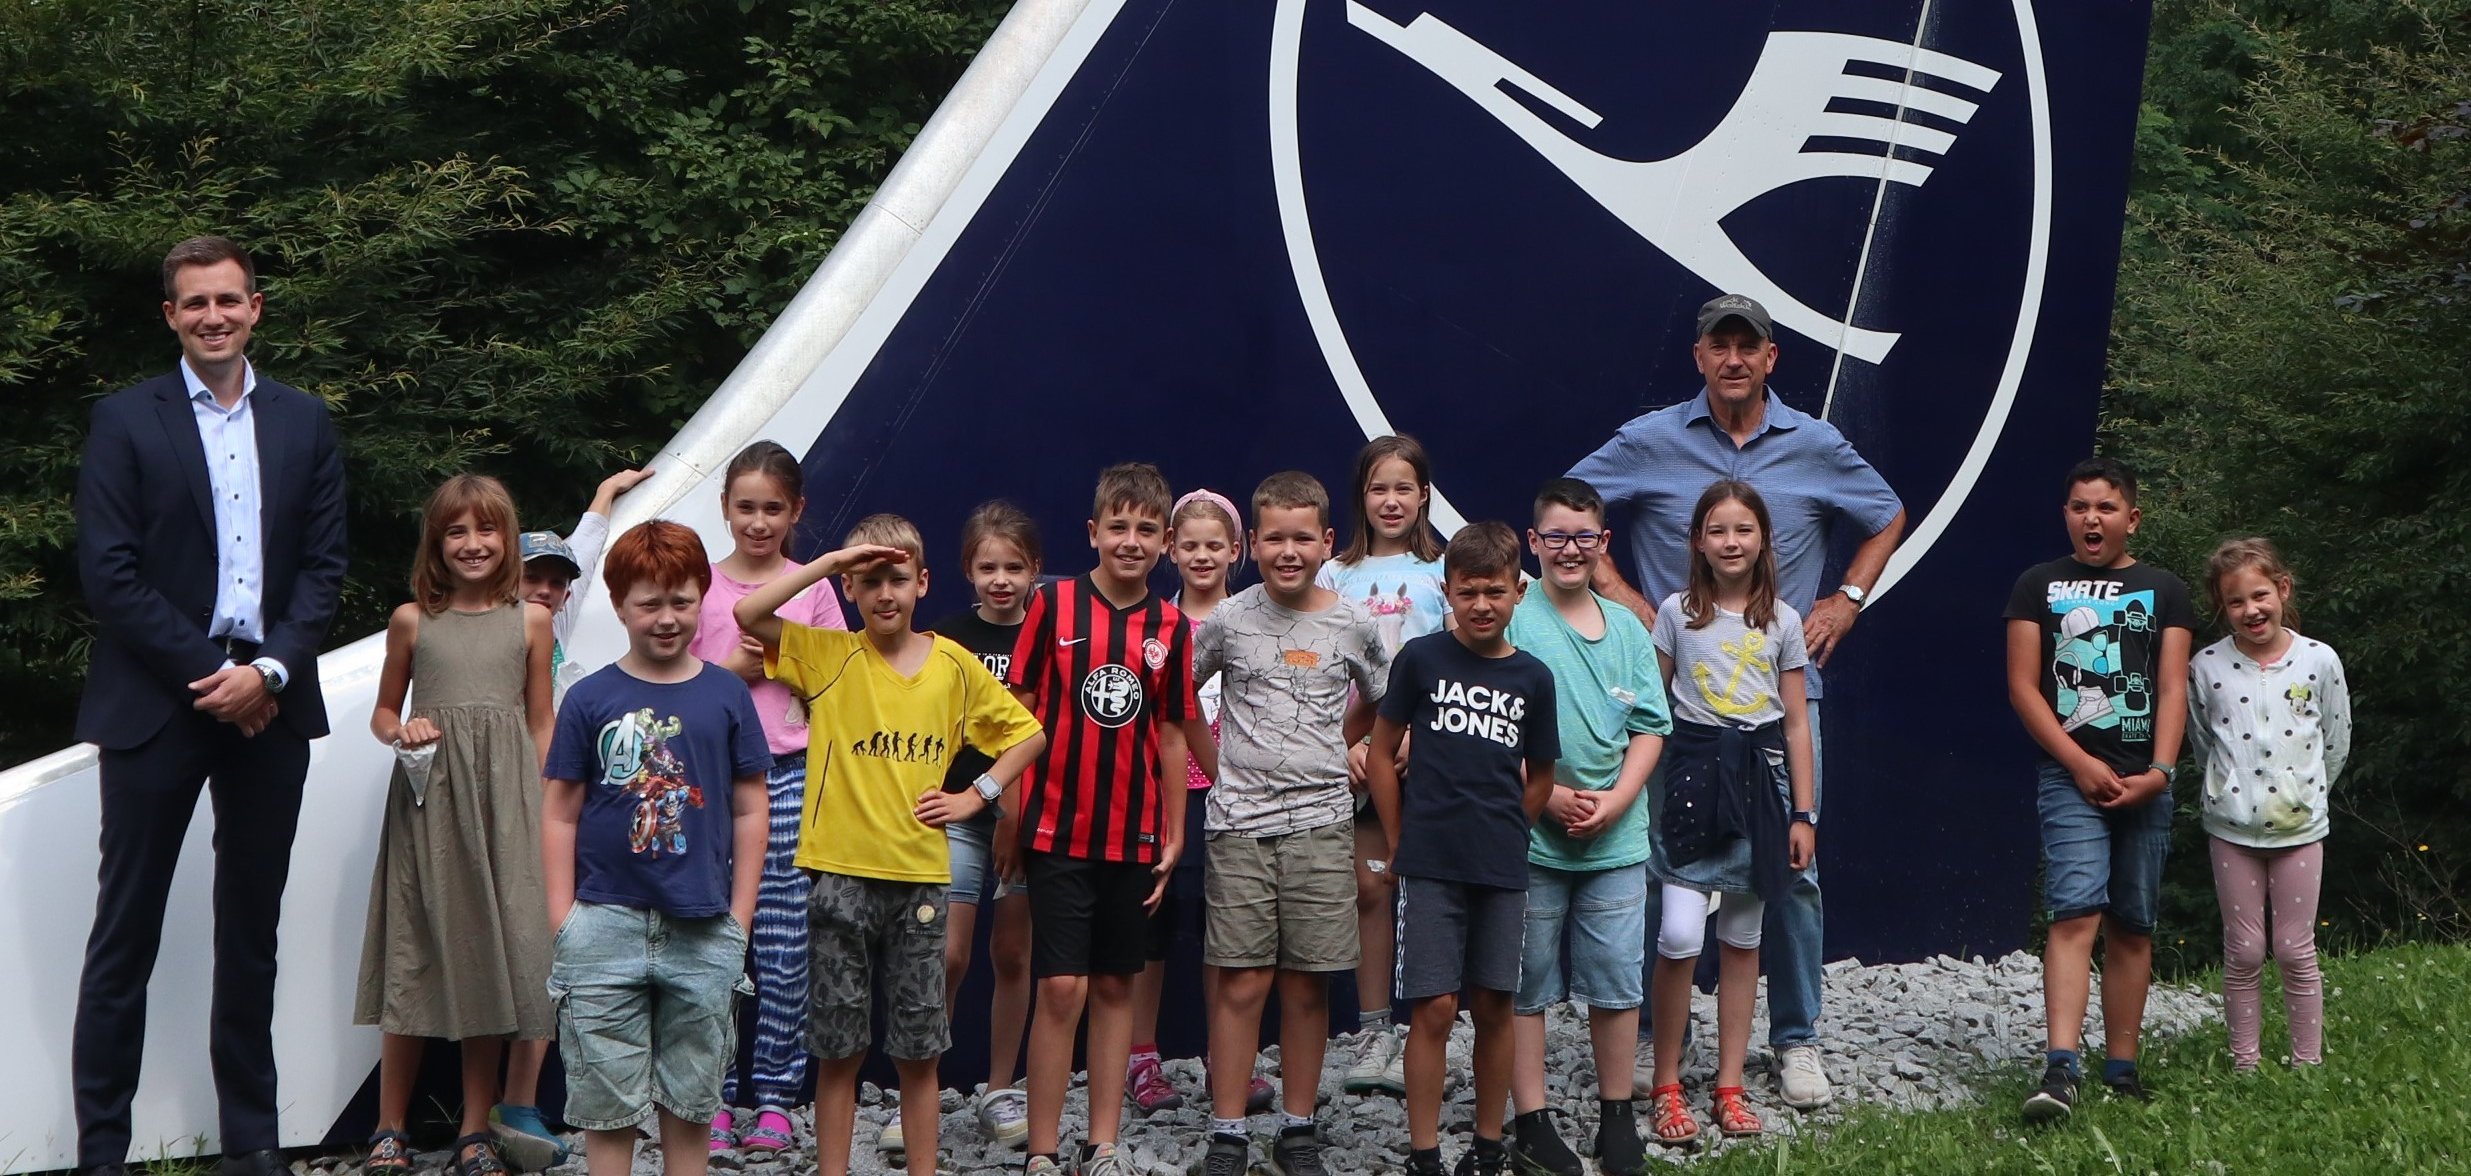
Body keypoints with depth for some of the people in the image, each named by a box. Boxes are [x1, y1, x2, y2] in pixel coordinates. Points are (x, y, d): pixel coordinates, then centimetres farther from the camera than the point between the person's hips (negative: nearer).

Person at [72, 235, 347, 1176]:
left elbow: (324, 566, 6)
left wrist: (269, 670, -9)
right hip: (158, 702, -3)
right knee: (126, 933, -1)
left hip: (268, 704, 3)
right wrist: (211, 674, -11)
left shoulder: (303, 422, 10)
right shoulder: (125, 421, 0)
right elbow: (108, 573, -7)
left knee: (251, 932, 10)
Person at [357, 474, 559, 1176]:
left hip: (506, 802, 0)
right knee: (416, 955, 0)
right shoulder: (412, 620, 5)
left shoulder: (530, 620, 6)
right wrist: (400, 732, -8)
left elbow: (542, 723, 9)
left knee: (491, 953, 2)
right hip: (429, 799, 0)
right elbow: (383, 711, 15)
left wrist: (550, 812, 2)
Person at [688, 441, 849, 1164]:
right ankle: (717, 1100, 3)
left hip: (790, 777, 0)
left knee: (786, 947, -2)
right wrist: (734, 669, -8)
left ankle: (775, 1098, 6)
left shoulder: (812, 589, 7)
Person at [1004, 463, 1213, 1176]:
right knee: (1062, 987, -7)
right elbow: (1020, 711, 0)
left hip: (1134, 837, 3)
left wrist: (1174, 836, 8)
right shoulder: (1053, 604, -4)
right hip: (1058, 830, -3)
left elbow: (1171, 735, 10)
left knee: (1115, 986, 9)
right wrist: (1010, 810, -4)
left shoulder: (1170, 627, 5)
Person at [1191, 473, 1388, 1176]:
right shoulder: (1227, 621, 0)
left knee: (1308, 985, 4)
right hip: (1239, 823, -1)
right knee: (1241, 983, -3)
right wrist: (1217, 759, 7)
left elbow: (1379, 702, 22)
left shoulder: (1352, 626, 4)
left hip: (1321, 823, 1)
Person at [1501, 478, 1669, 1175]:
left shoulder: (1627, 629, 9)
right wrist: (1550, 796, -15)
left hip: (1617, 837, 4)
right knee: (1527, 986, 3)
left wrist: (1615, 801, -7)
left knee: (1618, 983, 7)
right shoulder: (1511, 622, -5)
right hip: (1530, 837, -4)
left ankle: (1617, 1119, 19)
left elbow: (1649, 728, 8)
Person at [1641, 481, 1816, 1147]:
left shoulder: (1782, 622, 5)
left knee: (1742, 937, 8)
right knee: (1680, 936, -13)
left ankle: (1729, 1087, 14)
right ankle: (1665, 1087, -2)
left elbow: (1796, 723, 7)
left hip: (1759, 775, 2)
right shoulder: (1677, 613, 2)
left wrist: (1803, 815, 4)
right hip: (1694, 768, -2)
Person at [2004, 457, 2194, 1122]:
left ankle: (2122, 1070, 13)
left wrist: (2158, 771, -9)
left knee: (2131, 926, 6)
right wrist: (2078, 762, -8)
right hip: (2070, 774, -2)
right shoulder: (2038, 586, 7)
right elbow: (2022, 686, 2)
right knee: (2077, 911, -16)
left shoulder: (2163, 591, 12)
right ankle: (2060, 1071, -25)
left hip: (2145, 781, 3)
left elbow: (2173, 689, 5)